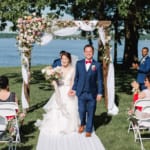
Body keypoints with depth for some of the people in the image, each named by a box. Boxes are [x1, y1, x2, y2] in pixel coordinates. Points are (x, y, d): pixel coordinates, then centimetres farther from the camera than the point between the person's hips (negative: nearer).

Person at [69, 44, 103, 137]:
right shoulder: (79, 63, 5)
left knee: (90, 112, 6)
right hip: (81, 92, 1)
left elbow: (99, 80, -1)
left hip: (92, 93, -1)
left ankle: (89, 130, 24)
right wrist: (74, 89, 7)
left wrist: (100, 93, -5)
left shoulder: (97, 65, -1)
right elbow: (76, 78, 11)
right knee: (81, 111, 5)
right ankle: (82, 124, 35)